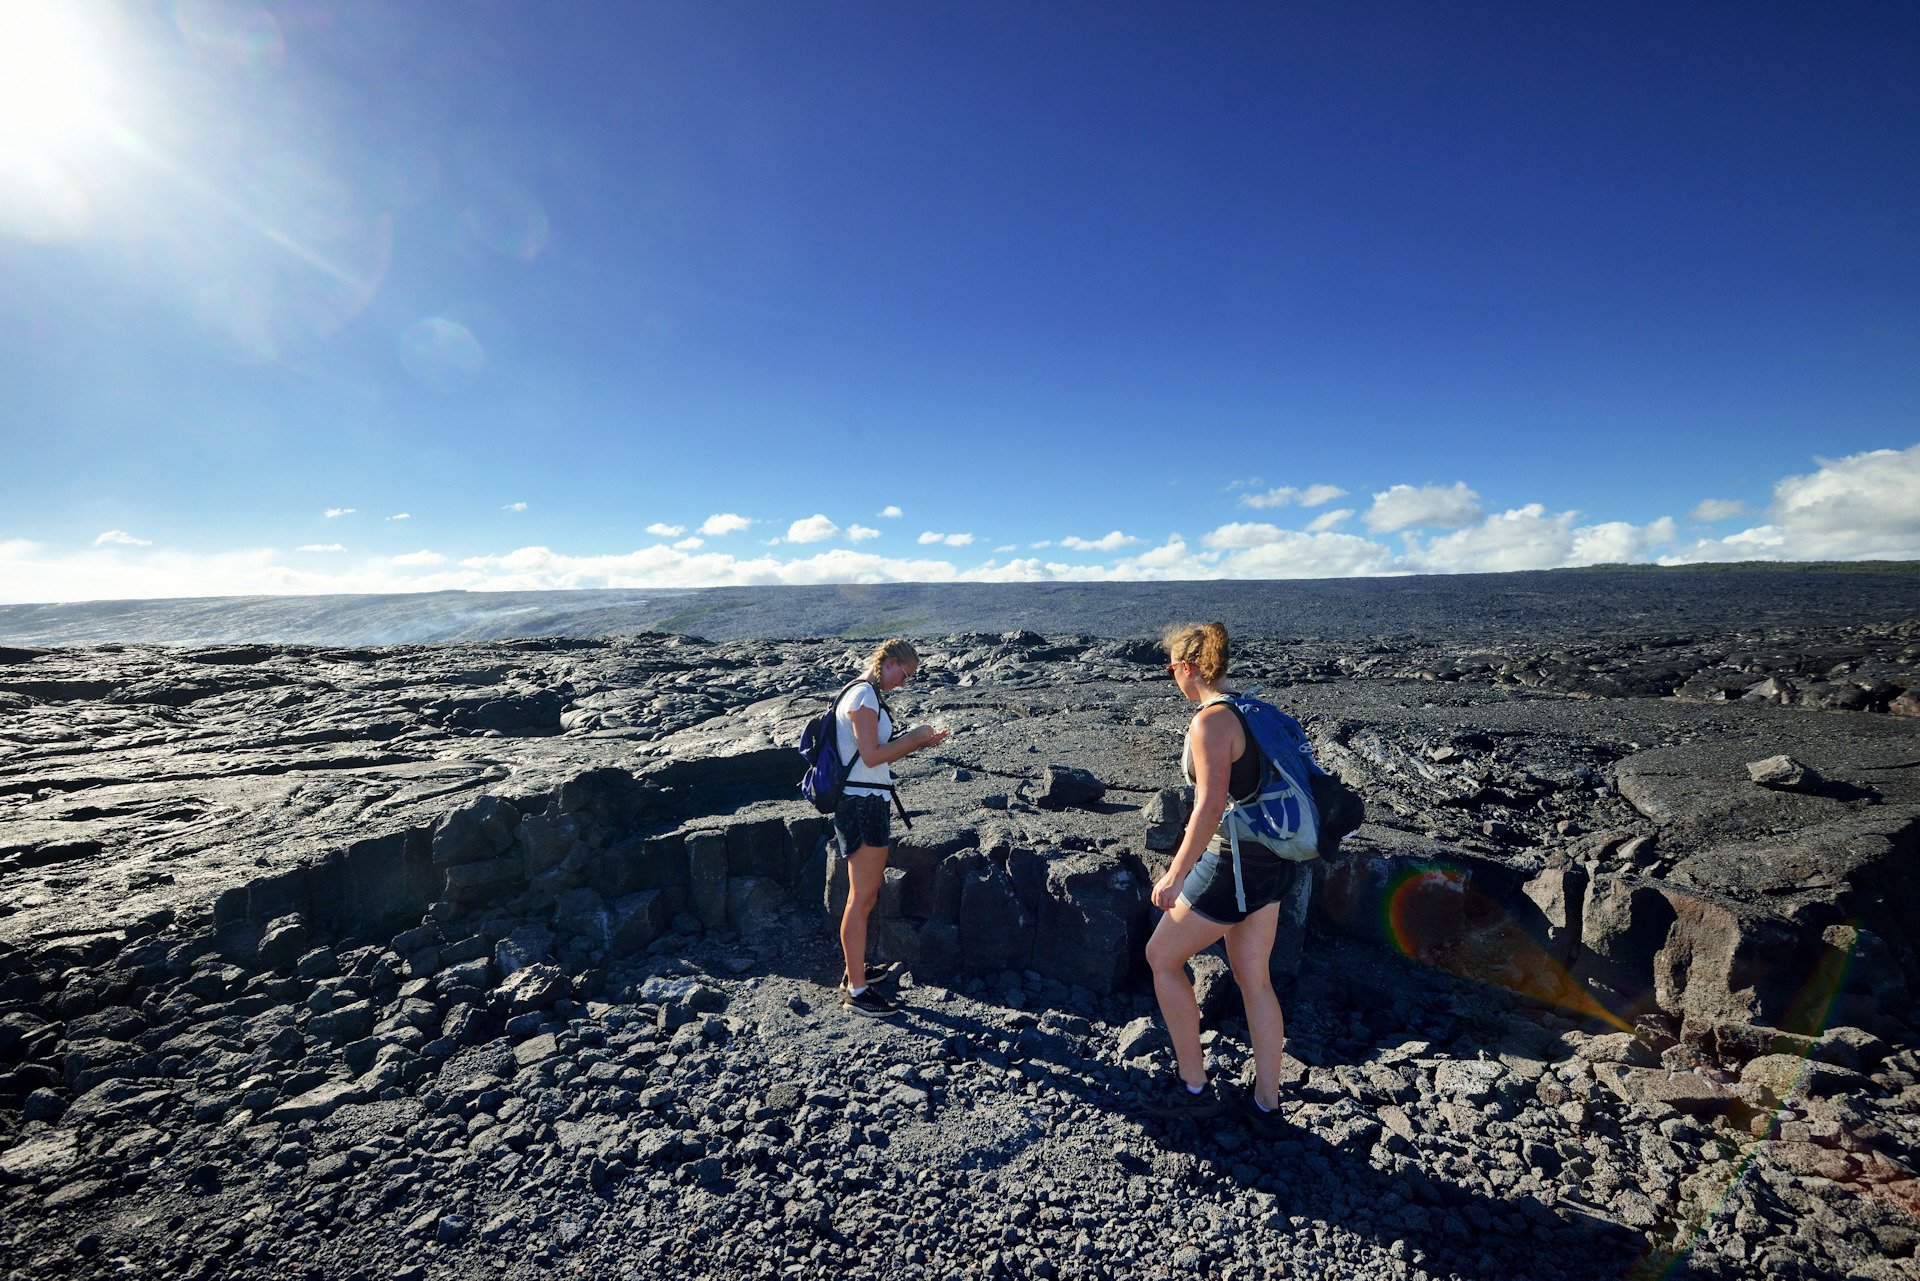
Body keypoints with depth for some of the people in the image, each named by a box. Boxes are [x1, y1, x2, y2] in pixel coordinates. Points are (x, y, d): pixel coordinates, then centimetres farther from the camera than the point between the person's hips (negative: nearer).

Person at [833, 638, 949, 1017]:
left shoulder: (865, 694, 15)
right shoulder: (864, 695, -15)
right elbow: (871, 756, -22)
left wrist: (919, 742, 11)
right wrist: (914, 737, -11)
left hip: (868, 804, 11)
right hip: (863, 804, -11)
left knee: (871, 889, 20)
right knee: (862, 897, -1)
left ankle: (855, 971, 34)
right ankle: (856, 991, 11)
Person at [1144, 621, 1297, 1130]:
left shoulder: (1211, 721, -20)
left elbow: (1210, 806, -27)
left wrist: (1174, 876, -22)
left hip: (1232, 866, -9)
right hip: (1271, 861, 9)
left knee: (1162, 958, 12)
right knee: (1254, 979, 20)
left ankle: (1194, 1087, 23)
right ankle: (1266, 1103, 33)